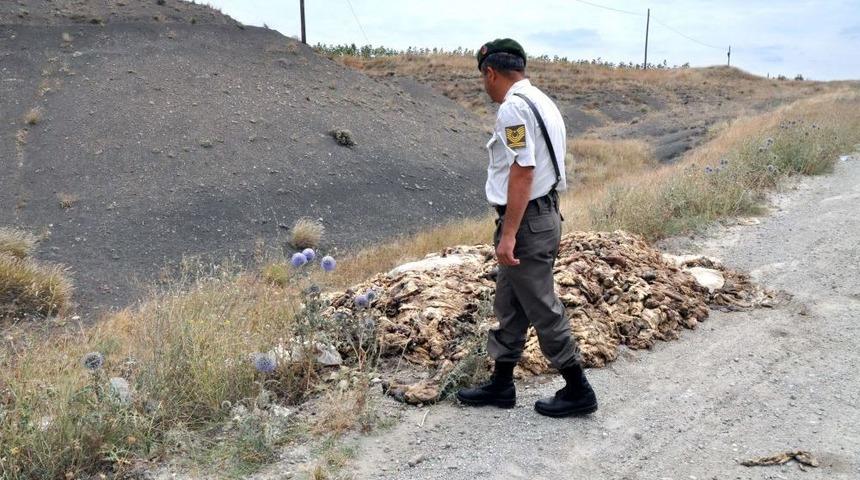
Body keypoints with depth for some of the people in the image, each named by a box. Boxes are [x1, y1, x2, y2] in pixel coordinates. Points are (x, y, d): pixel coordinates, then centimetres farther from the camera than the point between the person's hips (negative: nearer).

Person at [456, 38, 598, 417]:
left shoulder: (514, 107, -16)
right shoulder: (540, 101, 16)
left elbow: (522, 172, -23)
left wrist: (508, 235, -23)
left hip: (526, 222, -10)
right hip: (543, 215, 10)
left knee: (542, 309, 1)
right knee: (509, 307, 17)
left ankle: (577, 391, 14)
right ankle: (501, 385, 28)